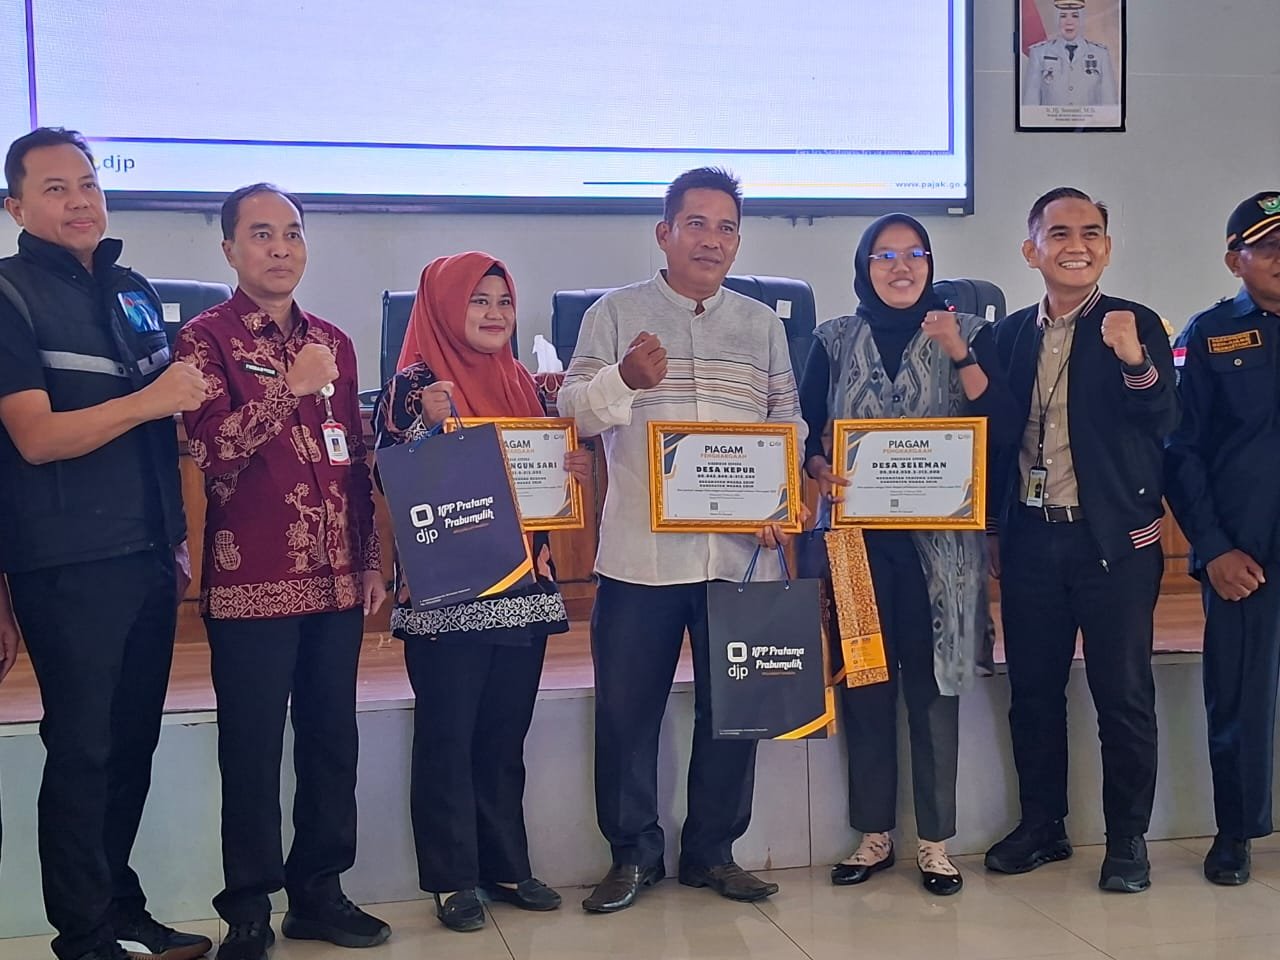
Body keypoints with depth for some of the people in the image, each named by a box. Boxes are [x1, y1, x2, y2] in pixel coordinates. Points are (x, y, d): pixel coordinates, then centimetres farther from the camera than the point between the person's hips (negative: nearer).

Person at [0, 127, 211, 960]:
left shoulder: (134, 290, 13)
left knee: (134, 744, 12)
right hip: (68, 568, -6)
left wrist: (178, 535, 17)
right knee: (81, 750, 0)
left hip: (149, 556, 6)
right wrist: (150, 400, -18)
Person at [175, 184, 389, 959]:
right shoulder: (207, 338, -2)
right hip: (253, 584, -5)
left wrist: (372, 562, 13)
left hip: (336, 581, 5)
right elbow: (213, 451, -14)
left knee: (333, 741, 10)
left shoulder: (333, 343, 13)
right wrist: (291, 388, -17)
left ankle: (319, 890, 23)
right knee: (253, 751, 2)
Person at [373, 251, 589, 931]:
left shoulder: (522, 383, 13)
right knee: (447, 736, 0)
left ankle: (507, 865, 22)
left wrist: (575, 469, 0)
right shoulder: (415, 382, -4)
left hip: (523, 582, 5)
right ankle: (454, 878, 10)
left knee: (506, 734, 12)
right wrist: (428, 421, -23)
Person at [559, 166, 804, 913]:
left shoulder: (763, 324, 13)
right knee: (627, 708, 4)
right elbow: (574, 412, -3)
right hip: (641, 551, -2)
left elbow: (790, 424, 11)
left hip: (741, 551, 2)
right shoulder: (616, 314, 4)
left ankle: (713, 850, 24)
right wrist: (624, 379, -23)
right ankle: (633, 852, 19)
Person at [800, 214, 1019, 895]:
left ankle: (936, 843, 13)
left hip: (941, 540, -1)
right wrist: (820, 470, -13)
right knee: (863, 683, 5)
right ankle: (874, 835, 18)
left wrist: (961, 355, -14)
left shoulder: (968, 334, 4)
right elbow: (803, 430, 7)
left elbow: (1003, 432, -6)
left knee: (932, 685, 2)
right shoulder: (834, 340, 8)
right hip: (859, 536, 1)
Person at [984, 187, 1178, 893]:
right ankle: (1042, 824, 27)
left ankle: (1128, 840, 18)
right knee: (1032, 691, 12)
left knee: (1123, 696, 4)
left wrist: (1134, 362, -31)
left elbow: (1163, 425, -15)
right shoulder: (1011, 333, 8)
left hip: (1114, 542, -3)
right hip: (1030, 541, 4)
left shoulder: (1136, 327, -3)